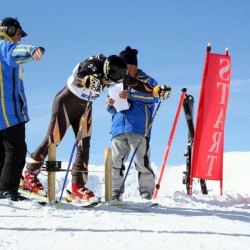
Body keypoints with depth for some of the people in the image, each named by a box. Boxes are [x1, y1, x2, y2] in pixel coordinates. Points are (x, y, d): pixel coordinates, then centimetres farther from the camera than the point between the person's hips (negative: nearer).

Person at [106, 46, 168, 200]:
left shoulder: (147, 81, 9)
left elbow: (154, 96, -12)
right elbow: (113, 110, 28)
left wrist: (131, 95, -20)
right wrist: (111, 105, 3)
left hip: (139, 130, -5)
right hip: (119, 129, 5)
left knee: (142, 162, -8)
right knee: (115, 162, -2)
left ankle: (147, 192, -3)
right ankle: (115, 193, 2)